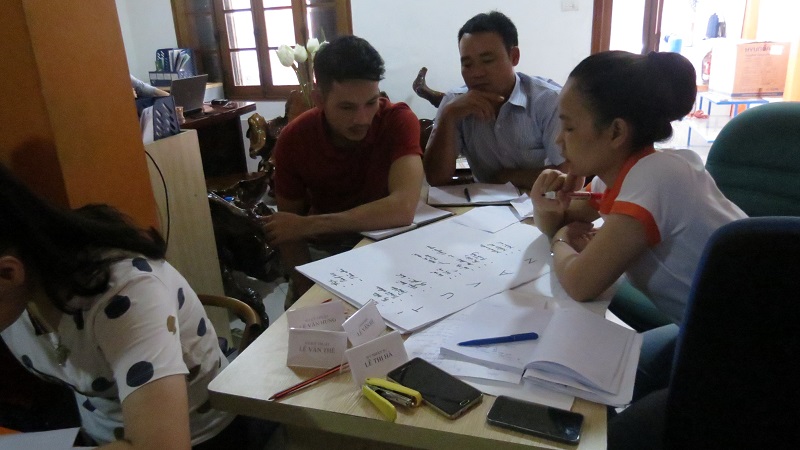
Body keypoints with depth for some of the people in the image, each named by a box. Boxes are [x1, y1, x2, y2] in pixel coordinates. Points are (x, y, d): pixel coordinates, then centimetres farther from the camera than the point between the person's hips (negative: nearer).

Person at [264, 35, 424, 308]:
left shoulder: (399, 121, -23)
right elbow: (288, 230, -7)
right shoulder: (293, 140, -15)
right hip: (322, 251, 2)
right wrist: (308, 292, -22)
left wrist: (306, 225, -32)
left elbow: (403, 209, -37)